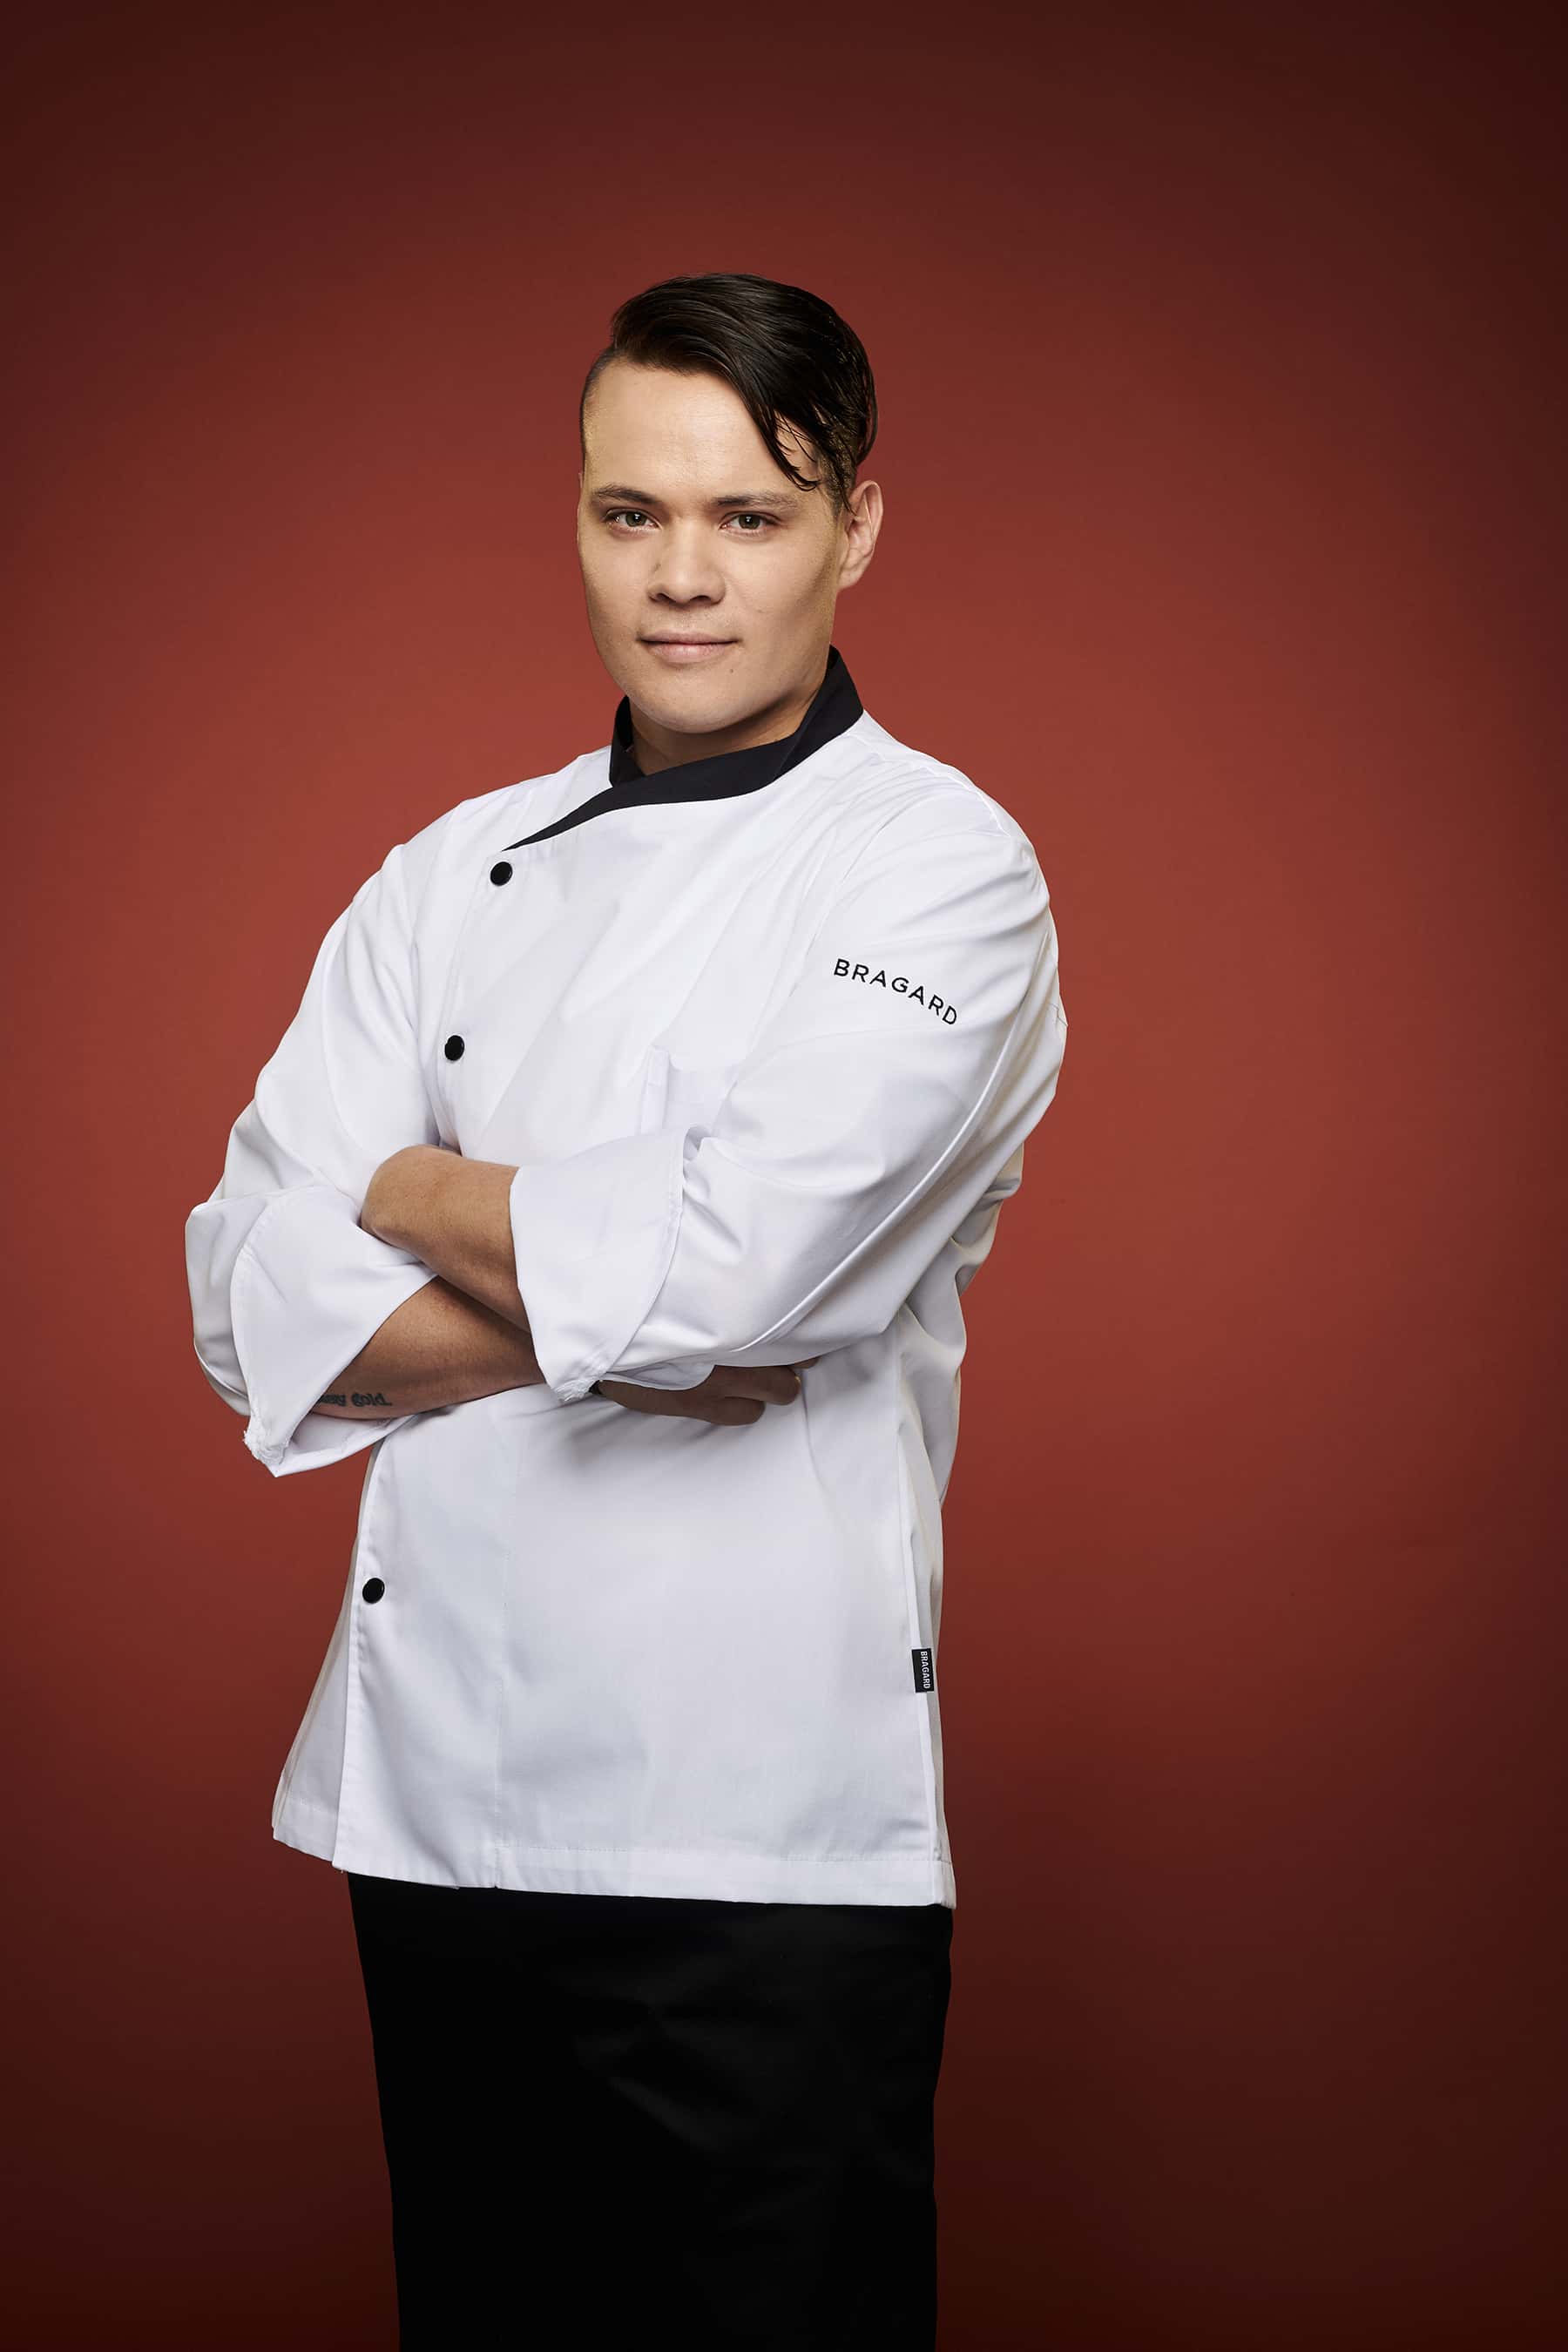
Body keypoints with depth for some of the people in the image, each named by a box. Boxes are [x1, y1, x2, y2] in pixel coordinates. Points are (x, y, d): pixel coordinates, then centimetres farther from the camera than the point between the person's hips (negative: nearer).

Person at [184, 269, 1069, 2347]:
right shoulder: (457, 875, 10)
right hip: (430, 1787, 5)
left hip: (758, 1835, -5)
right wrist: (602, 1313, -13)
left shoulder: (942, 871, -5)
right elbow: (259, 1313, 1)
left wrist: (415, 1195, -4)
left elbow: (720, 1262, -21)